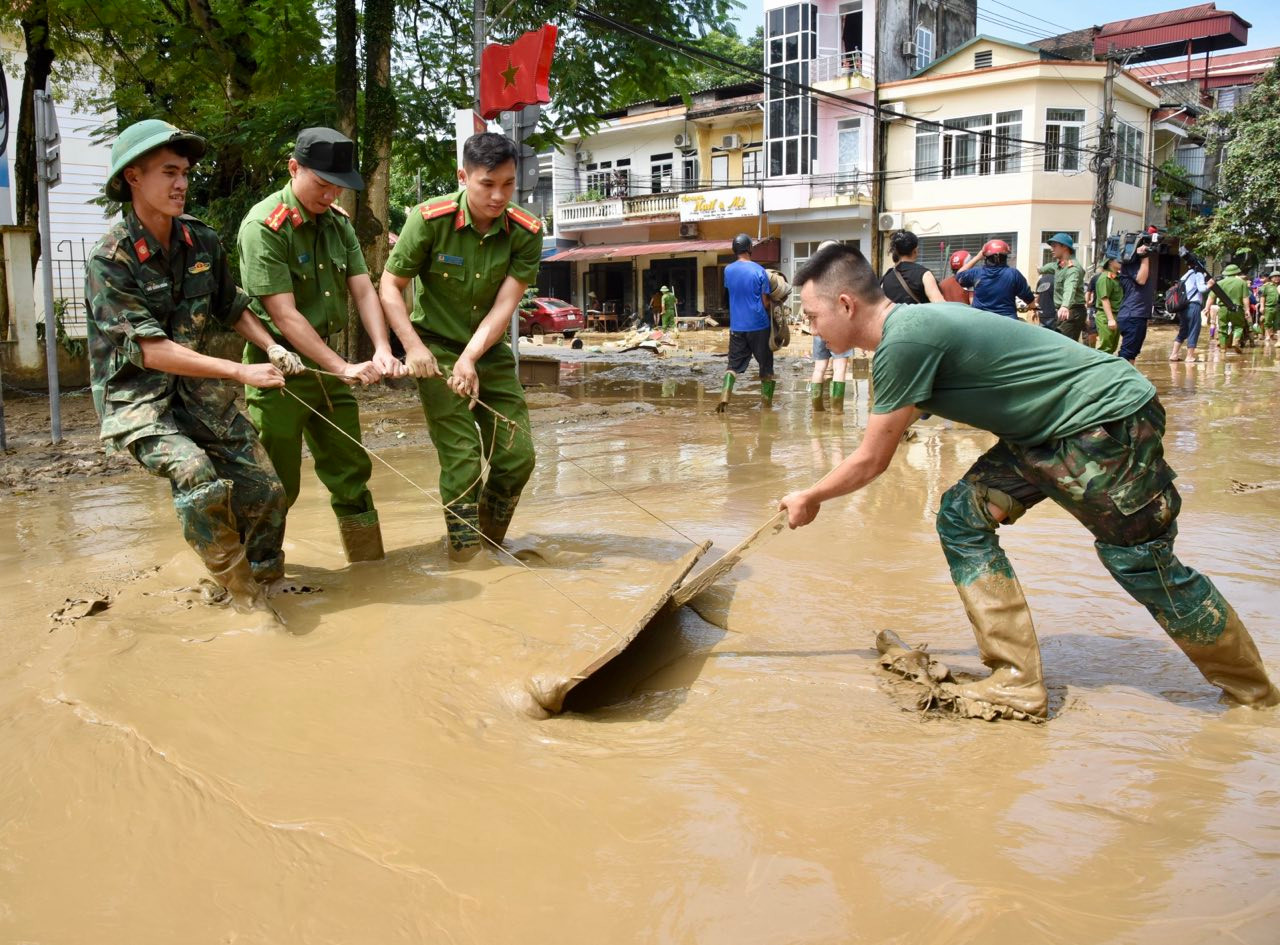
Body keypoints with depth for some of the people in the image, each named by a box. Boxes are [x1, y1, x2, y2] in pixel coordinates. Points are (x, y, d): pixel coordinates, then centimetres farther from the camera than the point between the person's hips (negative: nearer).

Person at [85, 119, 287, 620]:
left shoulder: (202, 241, 1)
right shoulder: (110, 259, -15)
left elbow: (234, 310, 14)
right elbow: (151, 351, -21)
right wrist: (241, 372, -25)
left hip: (201, 389, 5)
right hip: (137, 394, -5)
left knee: (266, 490, -3)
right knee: (196, 475, -30)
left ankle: (262, 584, 24)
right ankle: (244, 596, -12)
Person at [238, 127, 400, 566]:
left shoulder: (337, 221, 6)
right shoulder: (263, 226, -16)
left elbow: (363, 289, 0)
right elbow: (284, 315, -21)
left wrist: (382, 350, -17)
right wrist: (345, 368, -24)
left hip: (326, 364, 7)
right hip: (280, 367, -7)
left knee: (352, 471, 13)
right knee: (278, 484, 0)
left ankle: (371, 567, 25)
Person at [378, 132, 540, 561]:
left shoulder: (526, 233, -10)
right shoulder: (430, 219, -16)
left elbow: (504, 305, -16)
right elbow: (390, 286, -10)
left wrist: (470, 359, -27)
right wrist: (413, 347, -22)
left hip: (490, 350, 4)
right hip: (436, 349, -3)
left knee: (518, 455, 3)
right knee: (463, 460, -11)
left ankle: (493, 541, 27)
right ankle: (464, 551, 8)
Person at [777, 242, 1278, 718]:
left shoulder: (904, 341, -24)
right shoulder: (909, 323, 5)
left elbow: (871, 461, -15)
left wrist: (808, 498, -2)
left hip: (1109, 421, -9)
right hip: (1052, 430, 9)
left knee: (1144, 565, 1)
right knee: (963, 517, 0)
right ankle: (1016, 685, 4)